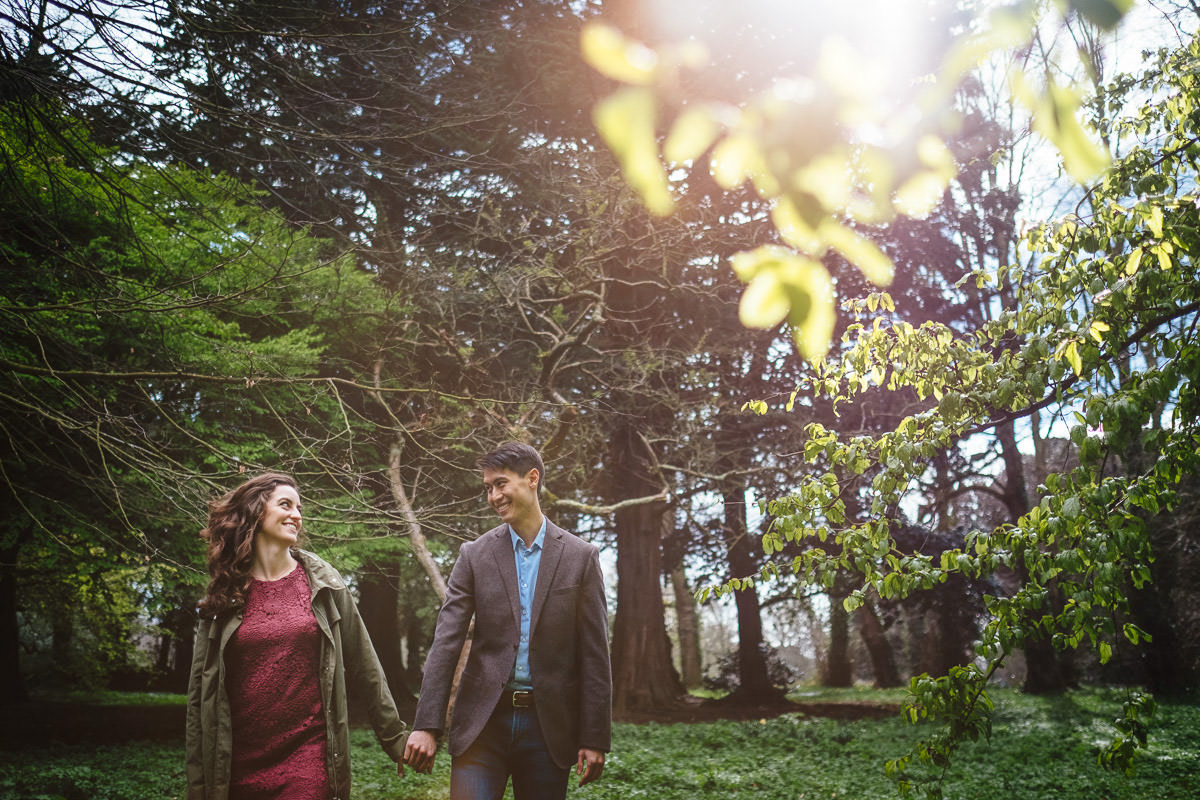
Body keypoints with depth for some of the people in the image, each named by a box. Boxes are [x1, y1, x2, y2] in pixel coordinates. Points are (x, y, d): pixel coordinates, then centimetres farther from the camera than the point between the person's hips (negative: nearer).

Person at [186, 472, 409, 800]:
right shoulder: (223, 596, 4)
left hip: (309, 759, -1)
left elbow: (365, 668, 6)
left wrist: (396, 738, 7)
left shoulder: (323, 583, 3)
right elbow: (201, 694, 6)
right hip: (239, 766, 1)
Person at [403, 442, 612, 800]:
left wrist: (595, 739, -3)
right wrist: (425, 726, -10)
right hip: (482, 720, 0)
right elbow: (445, 643, -2)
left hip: (548, 725, 0)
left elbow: (594, 654, 0)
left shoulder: (580, 556, 1)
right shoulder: (475, 555, 3)